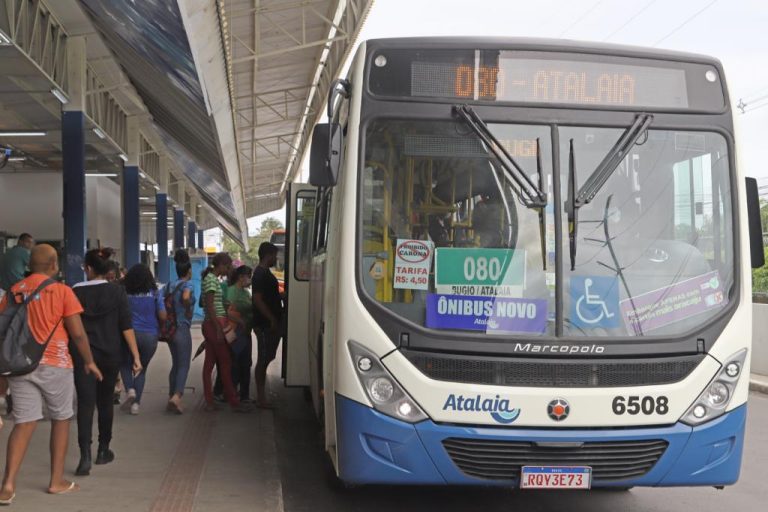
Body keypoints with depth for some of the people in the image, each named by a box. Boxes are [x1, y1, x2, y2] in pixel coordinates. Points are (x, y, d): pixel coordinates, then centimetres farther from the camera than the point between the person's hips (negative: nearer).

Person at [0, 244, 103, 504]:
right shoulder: (61, 291, -6)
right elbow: (78, 333, -7)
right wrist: (89, 362, 6)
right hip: (54, 364, -3)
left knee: (24, 423, 5)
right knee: (61, 420, 13)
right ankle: (57, 481, 18)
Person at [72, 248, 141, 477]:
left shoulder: (76, 292, -3)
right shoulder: (117, 291, -4)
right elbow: (126, 326, -8)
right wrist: (136, 356, -5)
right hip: (110, 354, 1)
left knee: (85, 403, -5)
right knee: (105, 402, 16)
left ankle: (85, 456, -19)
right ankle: (103, 451, 27)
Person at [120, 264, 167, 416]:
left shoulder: (124, 293, -4)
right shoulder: (155, 294, -3)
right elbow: (163, 316, -5)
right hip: (150, 335, 1)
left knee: (125, 364, 21)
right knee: (142, 369, 16)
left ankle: (130, 390, -4)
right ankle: (135, 403, 11)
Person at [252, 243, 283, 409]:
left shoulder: (265, 273, 16)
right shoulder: (261, 274, -15)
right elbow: (258, 300, -21)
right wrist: (272, 319, -21)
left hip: (270, 323, 10)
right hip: (265, 324, -10)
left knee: (265, 359, 13)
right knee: (263, 360, -5)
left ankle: (261, 396, 19)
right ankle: (261, 398, 0)